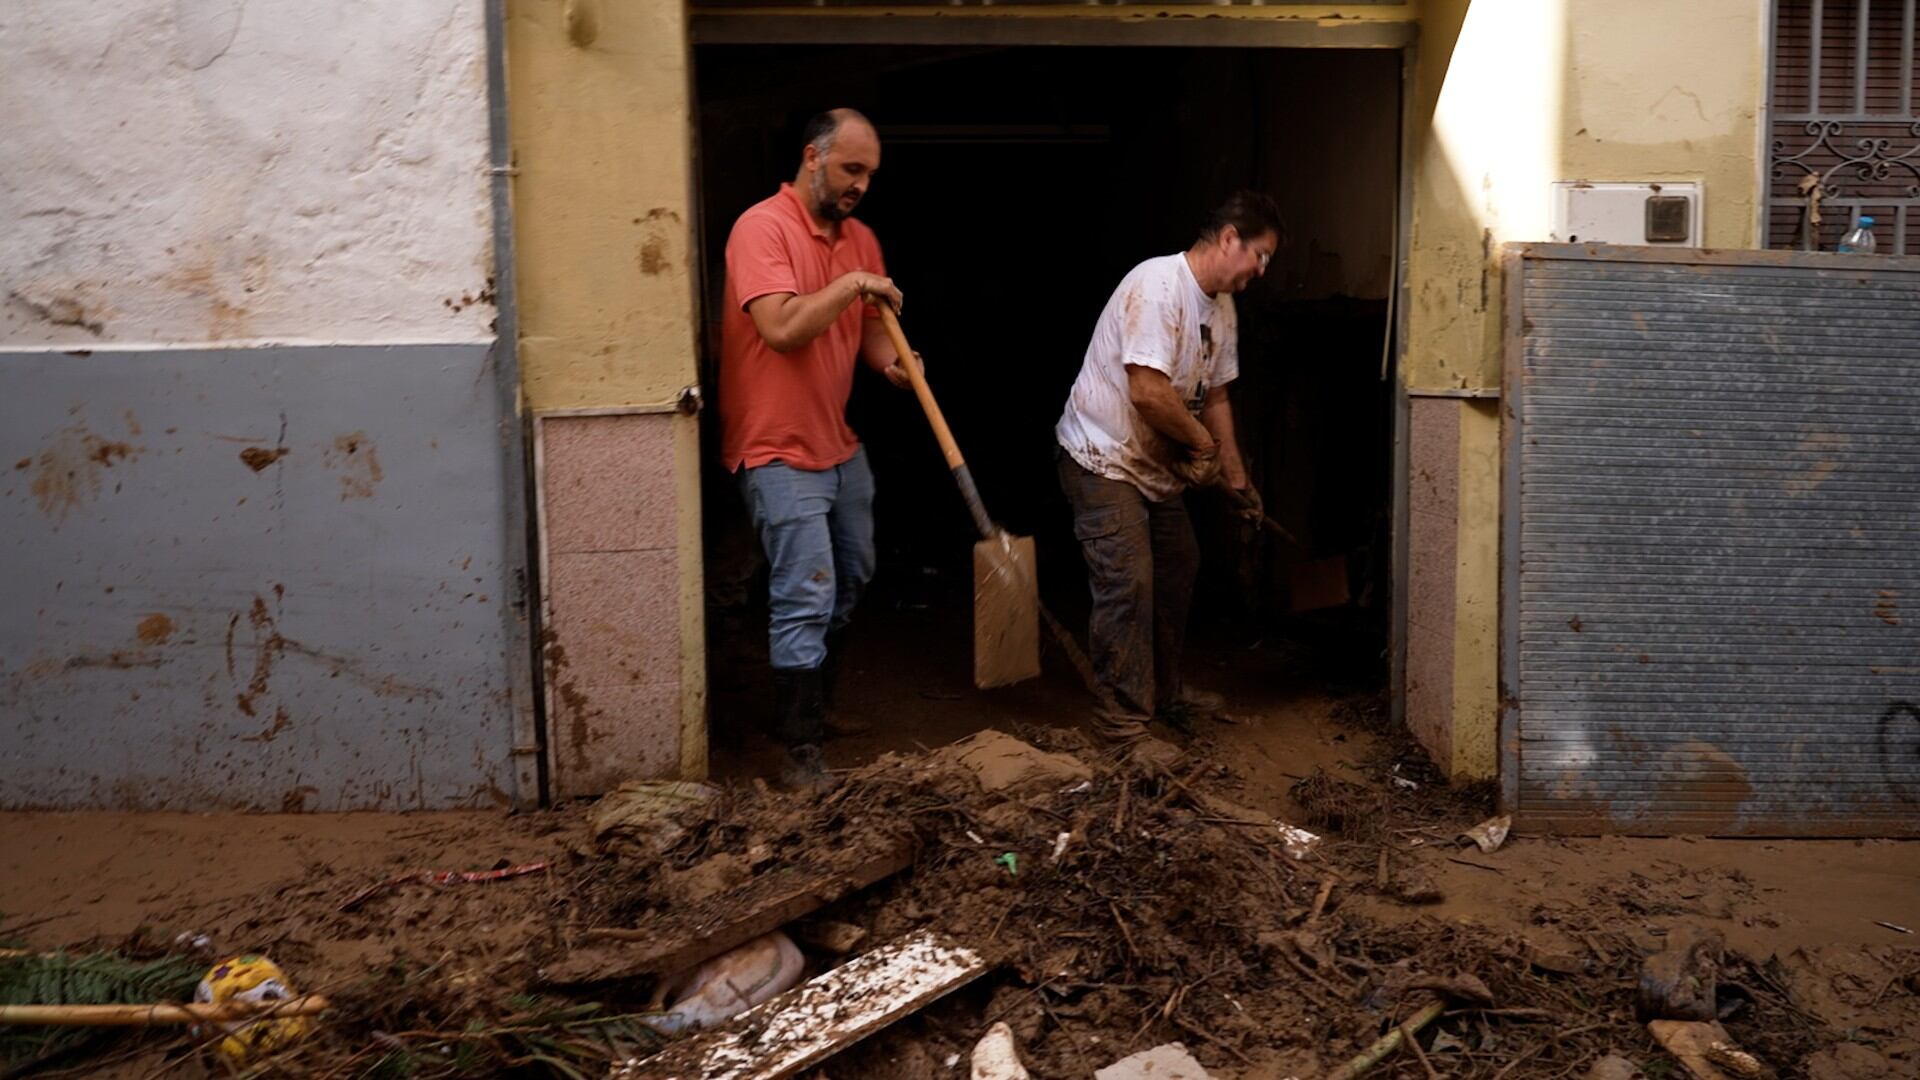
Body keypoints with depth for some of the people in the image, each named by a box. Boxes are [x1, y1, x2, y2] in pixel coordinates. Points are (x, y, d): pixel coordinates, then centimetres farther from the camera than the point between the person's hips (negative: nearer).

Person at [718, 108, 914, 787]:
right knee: (805, 600, -9)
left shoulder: (861, 238, 9)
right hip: (779, 451, -9)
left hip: (839, 444, 9)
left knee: (850, 584, 20)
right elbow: (781, 327, -27)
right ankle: (801, 751, -1)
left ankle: (815, 705, 39)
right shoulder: (763, 227, -15)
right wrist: (851, 285, -21)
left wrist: (891, 360, -6)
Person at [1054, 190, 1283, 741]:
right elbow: (1147, 391, -30)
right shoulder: (1158, 285, -23)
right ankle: (1123, 717, -5)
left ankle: (1165, 694, 31)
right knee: (1128, 584, -14)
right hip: (1103, 458, -10)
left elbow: (1214, 394, 15)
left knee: (1177, 571, 17)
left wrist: (1236, 476, 14)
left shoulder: (1221, 306, 7)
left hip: (1156, 465, 10)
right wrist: (1202, 443, -14)